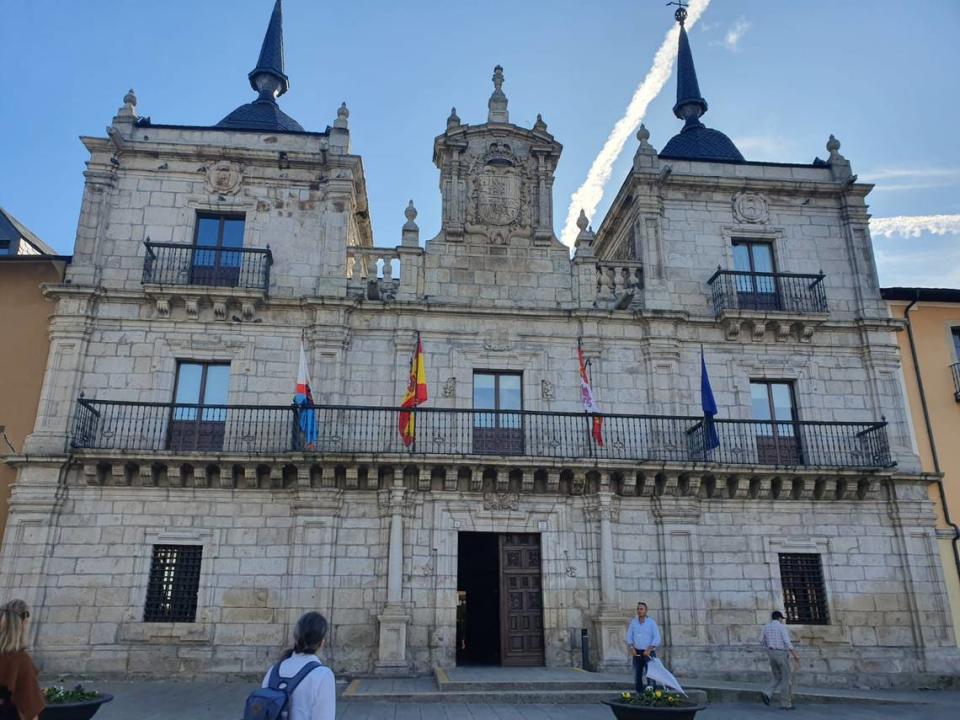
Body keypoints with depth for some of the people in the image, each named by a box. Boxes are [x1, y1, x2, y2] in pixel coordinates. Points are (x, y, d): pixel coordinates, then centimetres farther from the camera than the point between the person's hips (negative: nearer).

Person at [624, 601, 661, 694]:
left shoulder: (651, 622, -2)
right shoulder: (633, 622, 6)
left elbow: (657, 638, -8)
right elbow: (629, 637, 4)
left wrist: (649, 649, -20)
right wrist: (631, 648, -13)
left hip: (649, 653, -3)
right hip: (637, 653, 3)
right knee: (637, 675, 3)